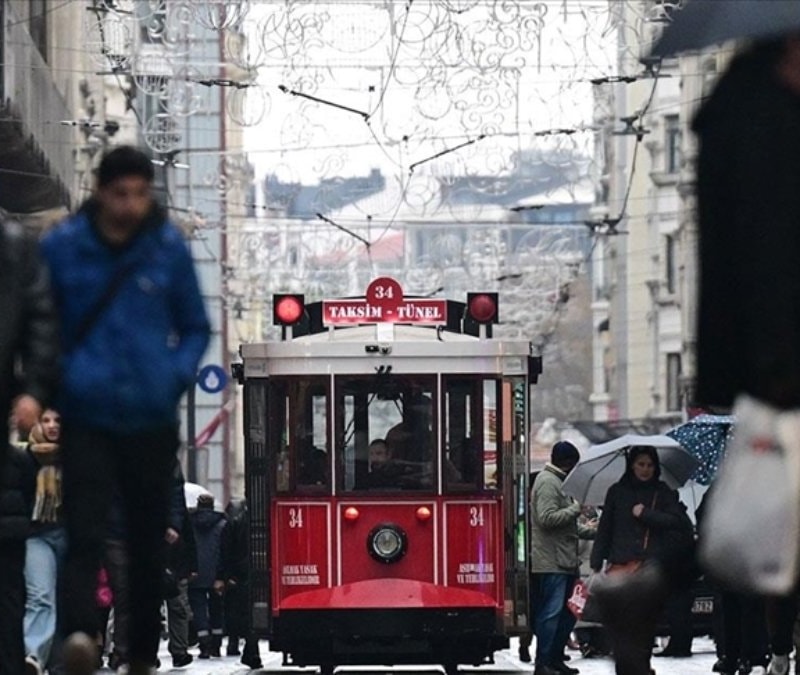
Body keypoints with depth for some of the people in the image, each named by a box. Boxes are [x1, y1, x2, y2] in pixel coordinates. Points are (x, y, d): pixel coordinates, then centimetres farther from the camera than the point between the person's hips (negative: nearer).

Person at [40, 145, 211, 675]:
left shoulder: (169, 248, 2)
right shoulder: (62, 247, -1)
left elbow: (196, 327, 12)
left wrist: (178, 375, -3)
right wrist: (57, 378, -6)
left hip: (152, 418, 2)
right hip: (86, 417, -2)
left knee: (149, 541, 9)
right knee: (85, 531, -18)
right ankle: (80, 629, -33)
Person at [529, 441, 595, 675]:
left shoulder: (558, 482, 22)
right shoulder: (547, 482, -11)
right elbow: (547, 518, -22)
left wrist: (592, 532, 19)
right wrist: (576, 508, -14)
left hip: (565, 561, 11)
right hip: (551, 561, -11)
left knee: (568, 612, 13)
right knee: (551, 612, -11)